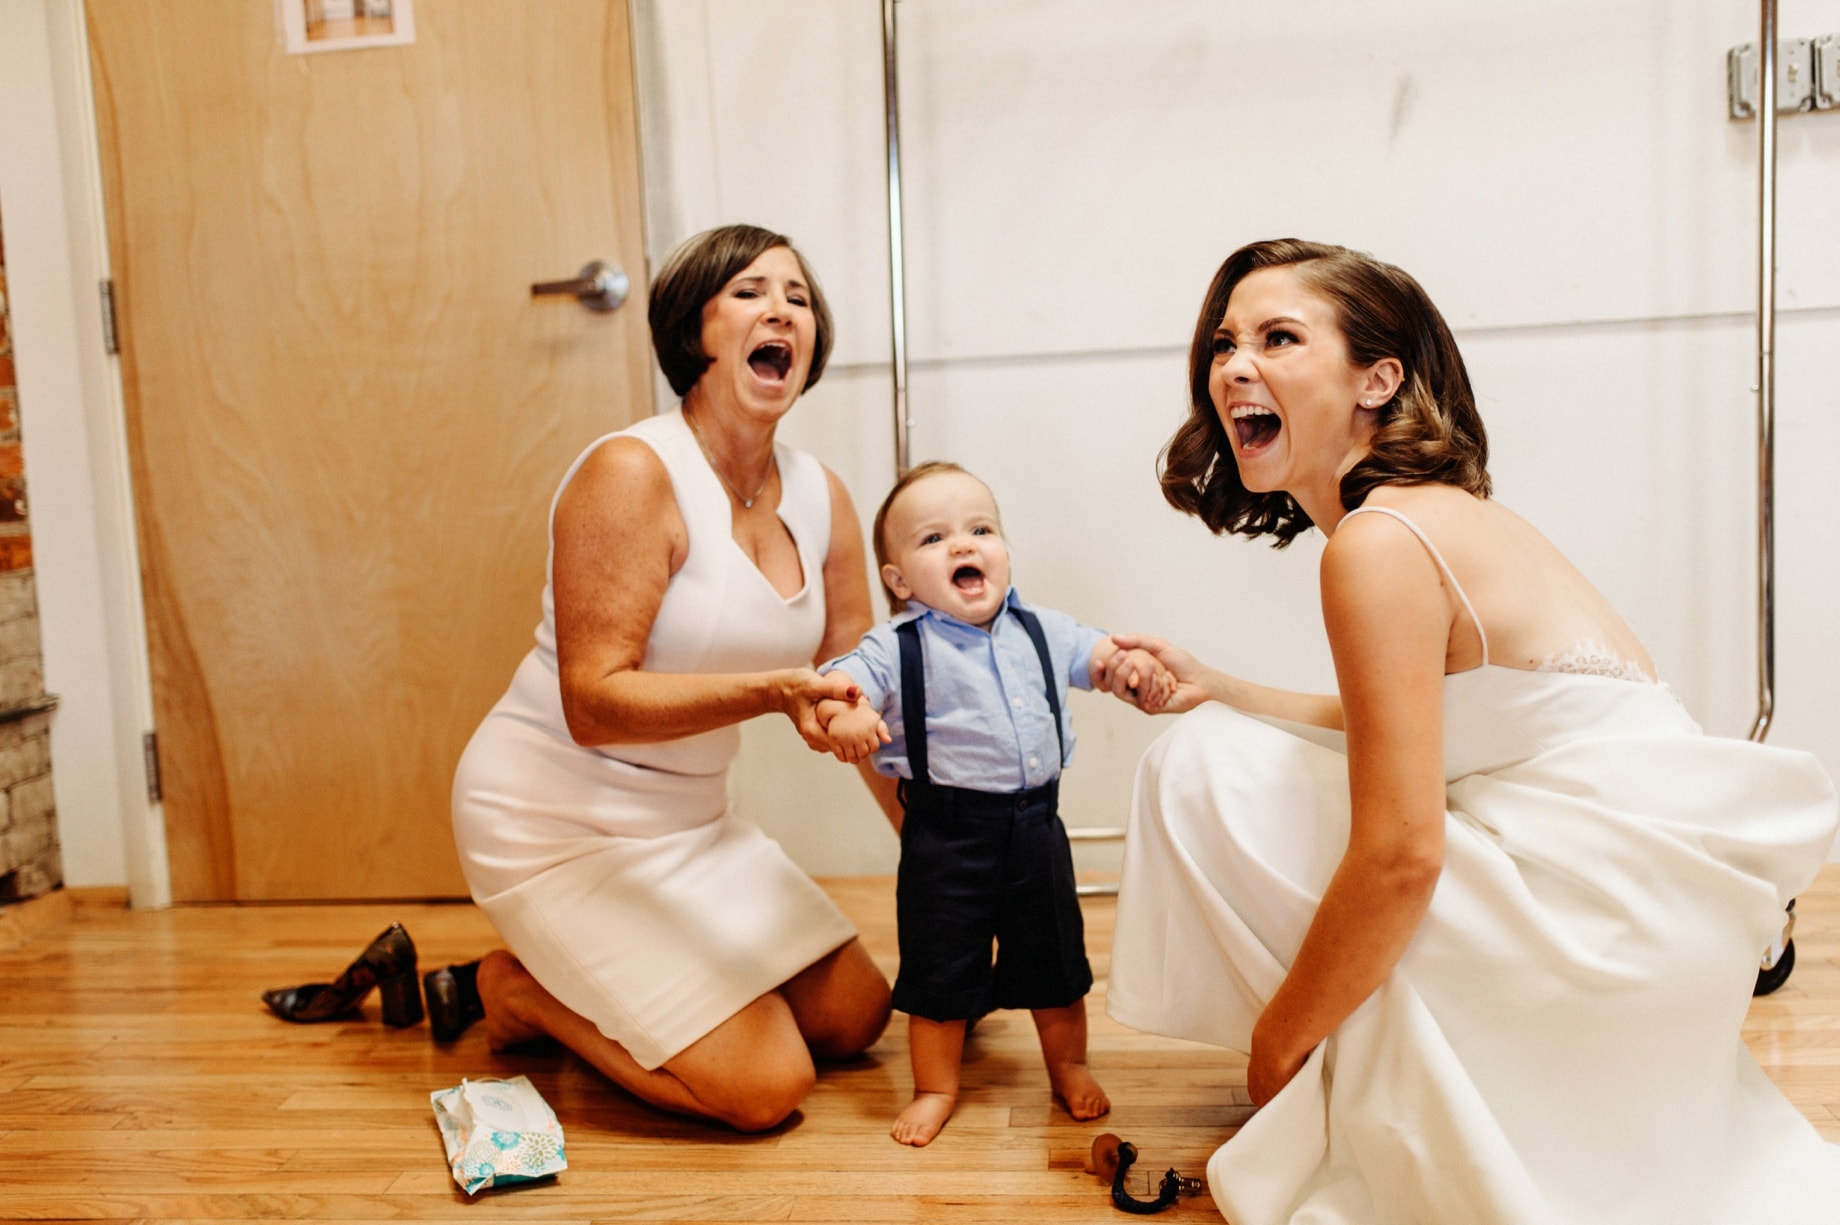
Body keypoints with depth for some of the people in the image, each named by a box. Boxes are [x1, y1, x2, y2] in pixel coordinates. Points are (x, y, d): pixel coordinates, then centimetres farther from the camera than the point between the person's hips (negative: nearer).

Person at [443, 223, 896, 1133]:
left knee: (856, 1015, 11)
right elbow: (594, 704, -25)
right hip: (558, 819, -8)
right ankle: (517, 990, 8)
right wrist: (768, 692, -37)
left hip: (691, 819, 8)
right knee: (766, 1086, -12)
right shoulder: (631, 474, -22)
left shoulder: (820, 497, -1)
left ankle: (576, 984, 20)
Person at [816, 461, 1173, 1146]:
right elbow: (837, 682, -19)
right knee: (939, 965, 7)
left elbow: (1092, 651, 16)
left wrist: (1133, 666, -5)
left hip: (1034, 823, 4)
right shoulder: (899, 649, -10)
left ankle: (1068, 1066, 39)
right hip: (946, 833, -3)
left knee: (1054, 958, 17)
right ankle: (936, 1086, 27)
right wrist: (843, 714, -42)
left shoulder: (1039, 632, 4)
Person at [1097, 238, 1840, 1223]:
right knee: (1204, 758, 7)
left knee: (1211, 781, -10)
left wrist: (1274, 1043, -9)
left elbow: (1399, 856, -23)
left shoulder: (1379, 543, -19)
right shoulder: (1438, 509, 10)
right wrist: (1211, 689, 12)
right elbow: (1393, 734, 18)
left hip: (1619, 891, -10)